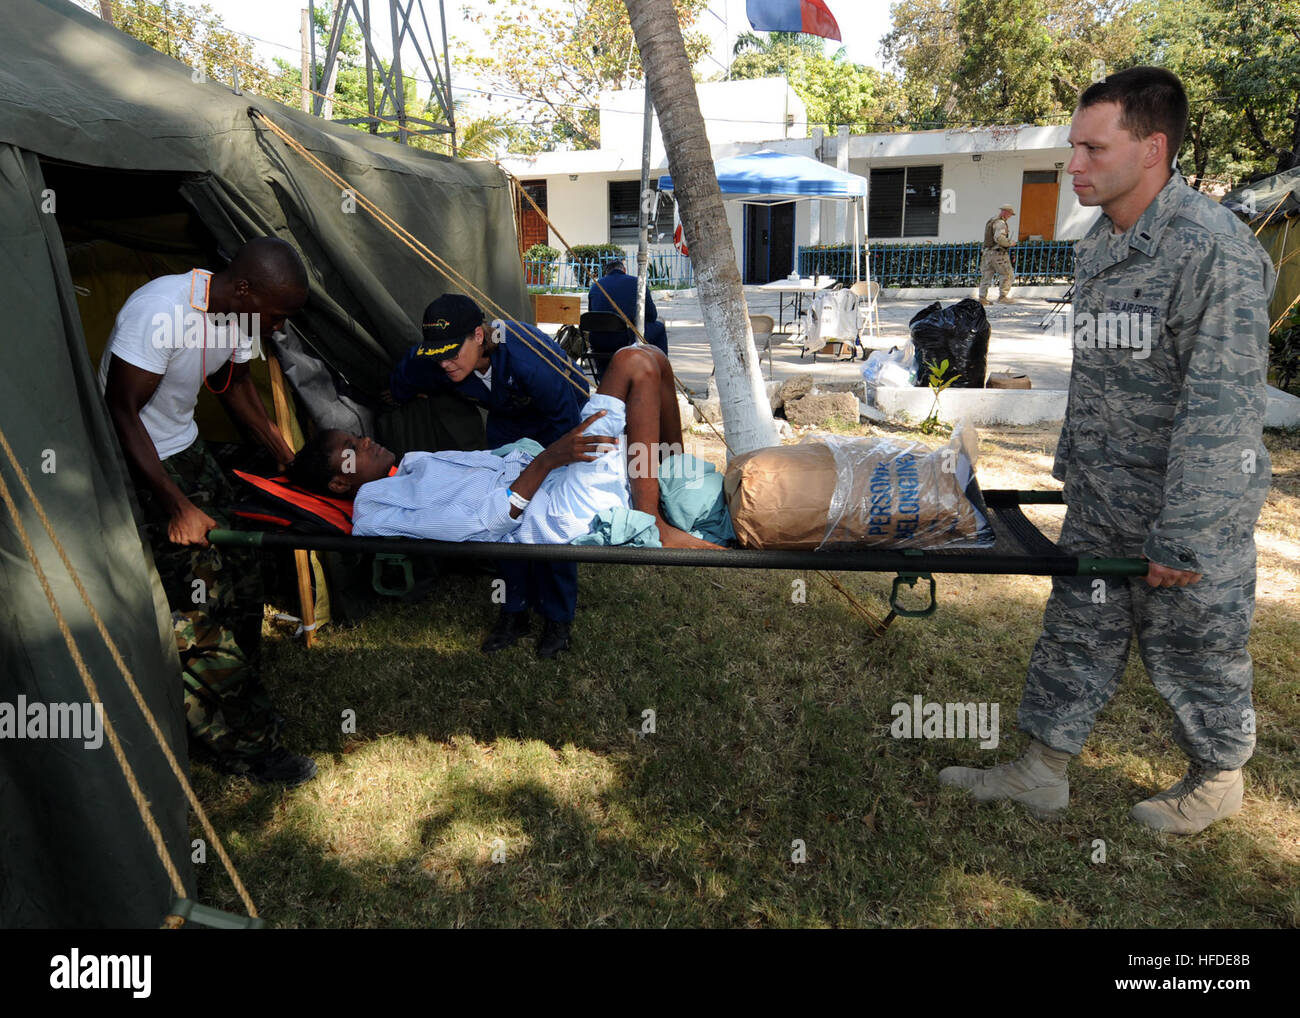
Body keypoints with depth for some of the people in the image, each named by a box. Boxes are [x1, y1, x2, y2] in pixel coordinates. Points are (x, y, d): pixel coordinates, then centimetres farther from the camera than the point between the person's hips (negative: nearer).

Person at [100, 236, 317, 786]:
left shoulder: (236, 314, -5)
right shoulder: (160, 313, -30)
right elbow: (121, 411, -26)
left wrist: (288, 457, 14)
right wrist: (176, 505, -28)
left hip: (185, 449, 9)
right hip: (136, 467, -8)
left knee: (237, 575, 13)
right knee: (195, 604, -7)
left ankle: (242, 705, 30)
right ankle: (241, 744, 5)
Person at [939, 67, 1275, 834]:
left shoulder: (1214, 250, -22)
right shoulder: (1097, 247, 6)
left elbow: (1223, 409, -24)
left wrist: (1182, 539, -23)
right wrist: (1072, 466, 19)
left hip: (1192, 512, -7)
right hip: (1099, 510, 8)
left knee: (1195, 657, 12)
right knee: (1075, 640, 14)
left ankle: (1219, 779, 37)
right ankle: (1042, 773, 29)